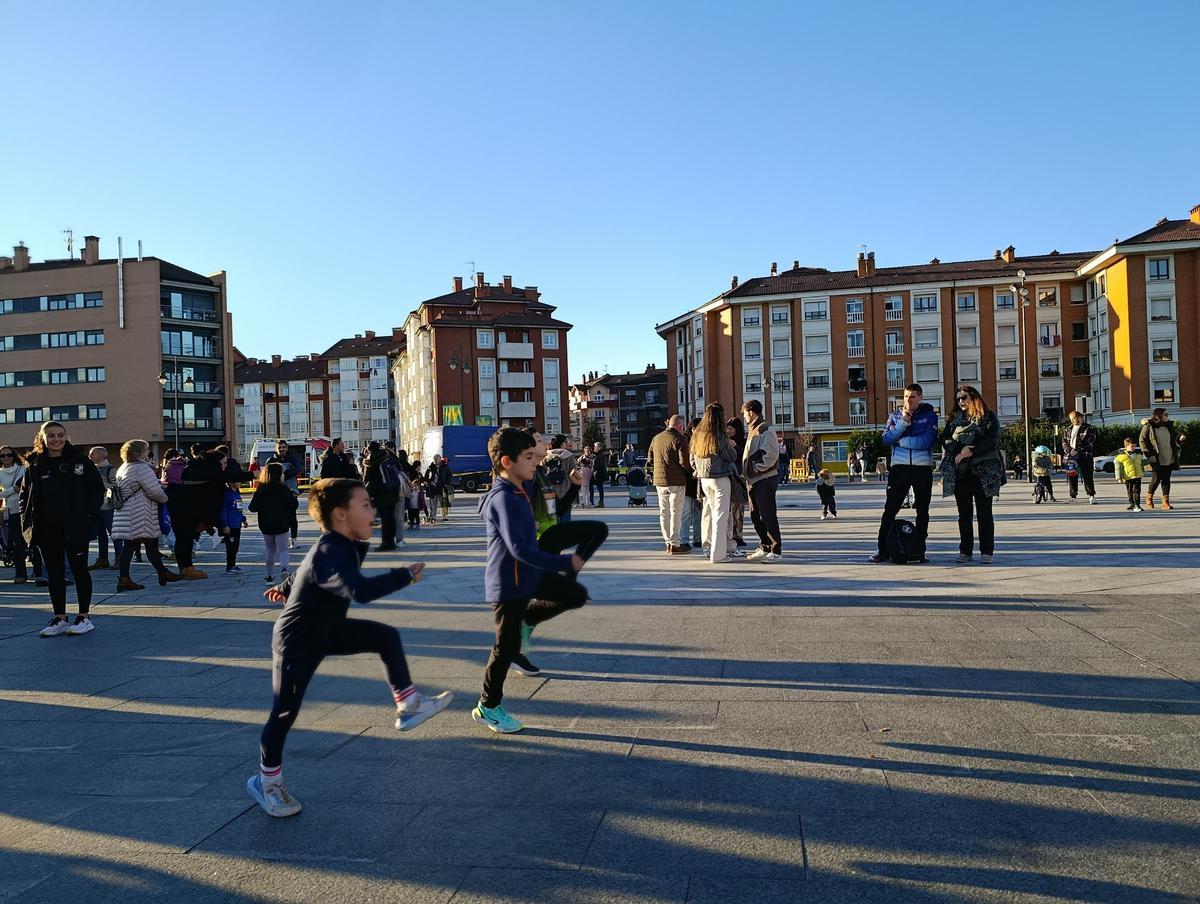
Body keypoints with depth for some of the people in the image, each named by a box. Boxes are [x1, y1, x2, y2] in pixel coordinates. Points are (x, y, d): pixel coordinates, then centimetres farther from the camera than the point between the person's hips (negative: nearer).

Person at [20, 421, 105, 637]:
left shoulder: (80, 461, -2)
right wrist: (27, 522, 0)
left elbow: (97, 489, 0)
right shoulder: (34, 465, 7)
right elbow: (25, 495, 11)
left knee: (79, 570, 3)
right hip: (46, 529, 3)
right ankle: (59, 618, 17)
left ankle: (84, 617, 12)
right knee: (54, 574, 9)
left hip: (75, 528, -3)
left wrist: (89, 516, -8)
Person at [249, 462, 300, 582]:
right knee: (283, 549, -1)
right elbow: (293, 504, -11)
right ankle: (284, 568, -28)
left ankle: (270, 575, 20)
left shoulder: (260, 489, -2)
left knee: (270, 550, 17)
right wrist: (293, 497, 9)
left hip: (265, 525, 3)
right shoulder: (283, 488, -10)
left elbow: (252, 508, -2)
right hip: (281, 525, -3)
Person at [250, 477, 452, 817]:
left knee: (387, 636, 2)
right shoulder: (329, 553, -33)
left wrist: (287, 589, 36)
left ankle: (408, 705, 6)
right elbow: (361, 591, -49)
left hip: (327, 630, 9)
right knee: (285, 712, 0)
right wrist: (405, 575, -36)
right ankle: (266, 781, 20)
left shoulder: (342, 547, -1)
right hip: (297, 643, -9)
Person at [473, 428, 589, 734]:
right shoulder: (503, 499, -25)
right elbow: (518, 548, -32)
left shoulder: (518, 491, 5)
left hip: (529, 575, 9)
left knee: (577, 594, 8)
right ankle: (488, 707, 19)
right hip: (509, 582, -9)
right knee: (507, 647, 2)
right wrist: (564, 563, -30)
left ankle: (526, 619, 21)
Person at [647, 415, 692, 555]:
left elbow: (649, 460, 14)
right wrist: (691, 472, 1)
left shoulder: (656, 438, 10)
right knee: (676, 513, 0)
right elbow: (684, 462, -16)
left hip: (659, 481, 6)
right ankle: (675, 545, 1)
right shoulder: (679, 440, -11)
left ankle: (668, 542, 16)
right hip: (676, 481, -6)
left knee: (664, 512, 12)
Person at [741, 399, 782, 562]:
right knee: (755, 515, 13)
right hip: (754, 480, 10)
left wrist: (755, 468, -15)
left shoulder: (766, 430, -12)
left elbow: (770, 455, -19)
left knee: (768, 516, -6)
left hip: (765, 479, -10)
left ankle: (776, 551, 0)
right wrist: (746, 471, 11)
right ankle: (765, 548, 22)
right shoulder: (753, 430, 18)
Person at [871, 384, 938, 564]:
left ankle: (920, 550, 17)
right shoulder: (895, 415, 9)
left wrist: (899, 440, -8)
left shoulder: (929, 415, 2)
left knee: (922, 510, 8)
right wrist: (904, 421, -12)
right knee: (890, 509, -4)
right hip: (900, 467, 1)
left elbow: (925, 441, -13)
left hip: (923, 468, -1)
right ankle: (883, 550, -1)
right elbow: (886, 439, -5)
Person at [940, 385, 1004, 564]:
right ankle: (965, 551, 10)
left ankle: (987, 551, 3)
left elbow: (992, 441, -8)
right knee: (964, 513, 5)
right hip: (959, 472, 3)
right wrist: (959, 451, -14)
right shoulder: (954, 419, 16)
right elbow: (946, 440, 4)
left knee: (984, 513, -2)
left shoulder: (989, 417, 4)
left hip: (983, 472, -3)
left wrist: (969, 451, -14)